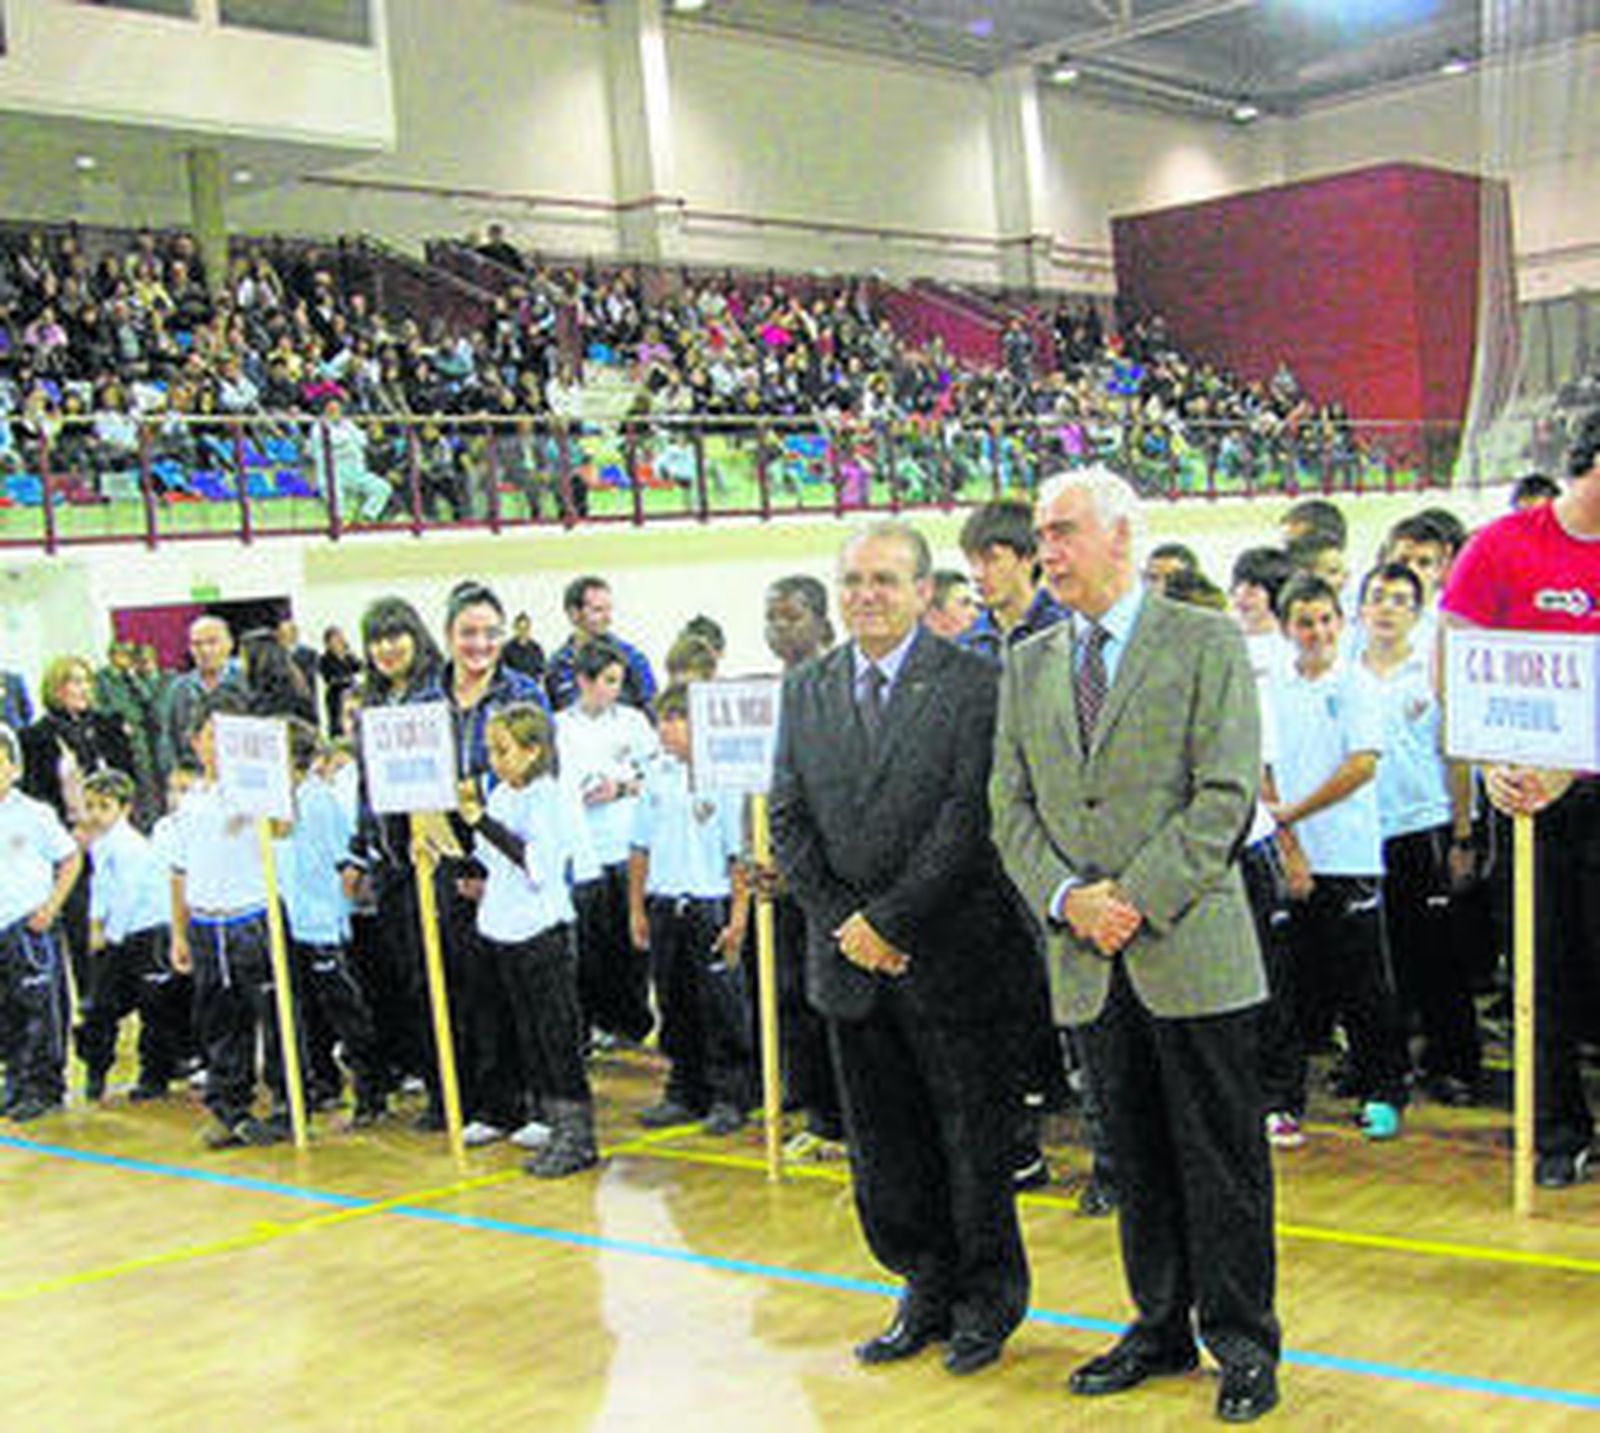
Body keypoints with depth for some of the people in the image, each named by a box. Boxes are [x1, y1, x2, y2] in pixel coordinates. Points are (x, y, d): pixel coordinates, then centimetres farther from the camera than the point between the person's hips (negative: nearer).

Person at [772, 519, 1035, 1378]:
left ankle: (989, 1297, 26)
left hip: (952, 956, -5)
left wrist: (890, 920, -16)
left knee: (973, 1139, 8)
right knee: (882, 1146, 13)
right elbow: (789, 820, 6)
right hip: (850, 961, 5)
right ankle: (926, 1290, 30)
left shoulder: (973, 685, -8)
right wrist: (841, 923, -6)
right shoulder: (805, 690, 8)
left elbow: (969, 818, -15)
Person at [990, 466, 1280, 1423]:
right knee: (1136, 1158, 14)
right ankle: (1161, 1328, 27)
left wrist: (1136, 899, -16)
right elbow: (1012, 806, 9)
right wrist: (1067, 897, -8)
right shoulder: (1028, 667, 12)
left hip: (1193, 949, -4)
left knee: (1222, 1158, 3)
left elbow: (1226, 794, -10)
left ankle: (1243, 1341, 17)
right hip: (1089, 961, 5)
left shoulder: (1206, 643, -3)